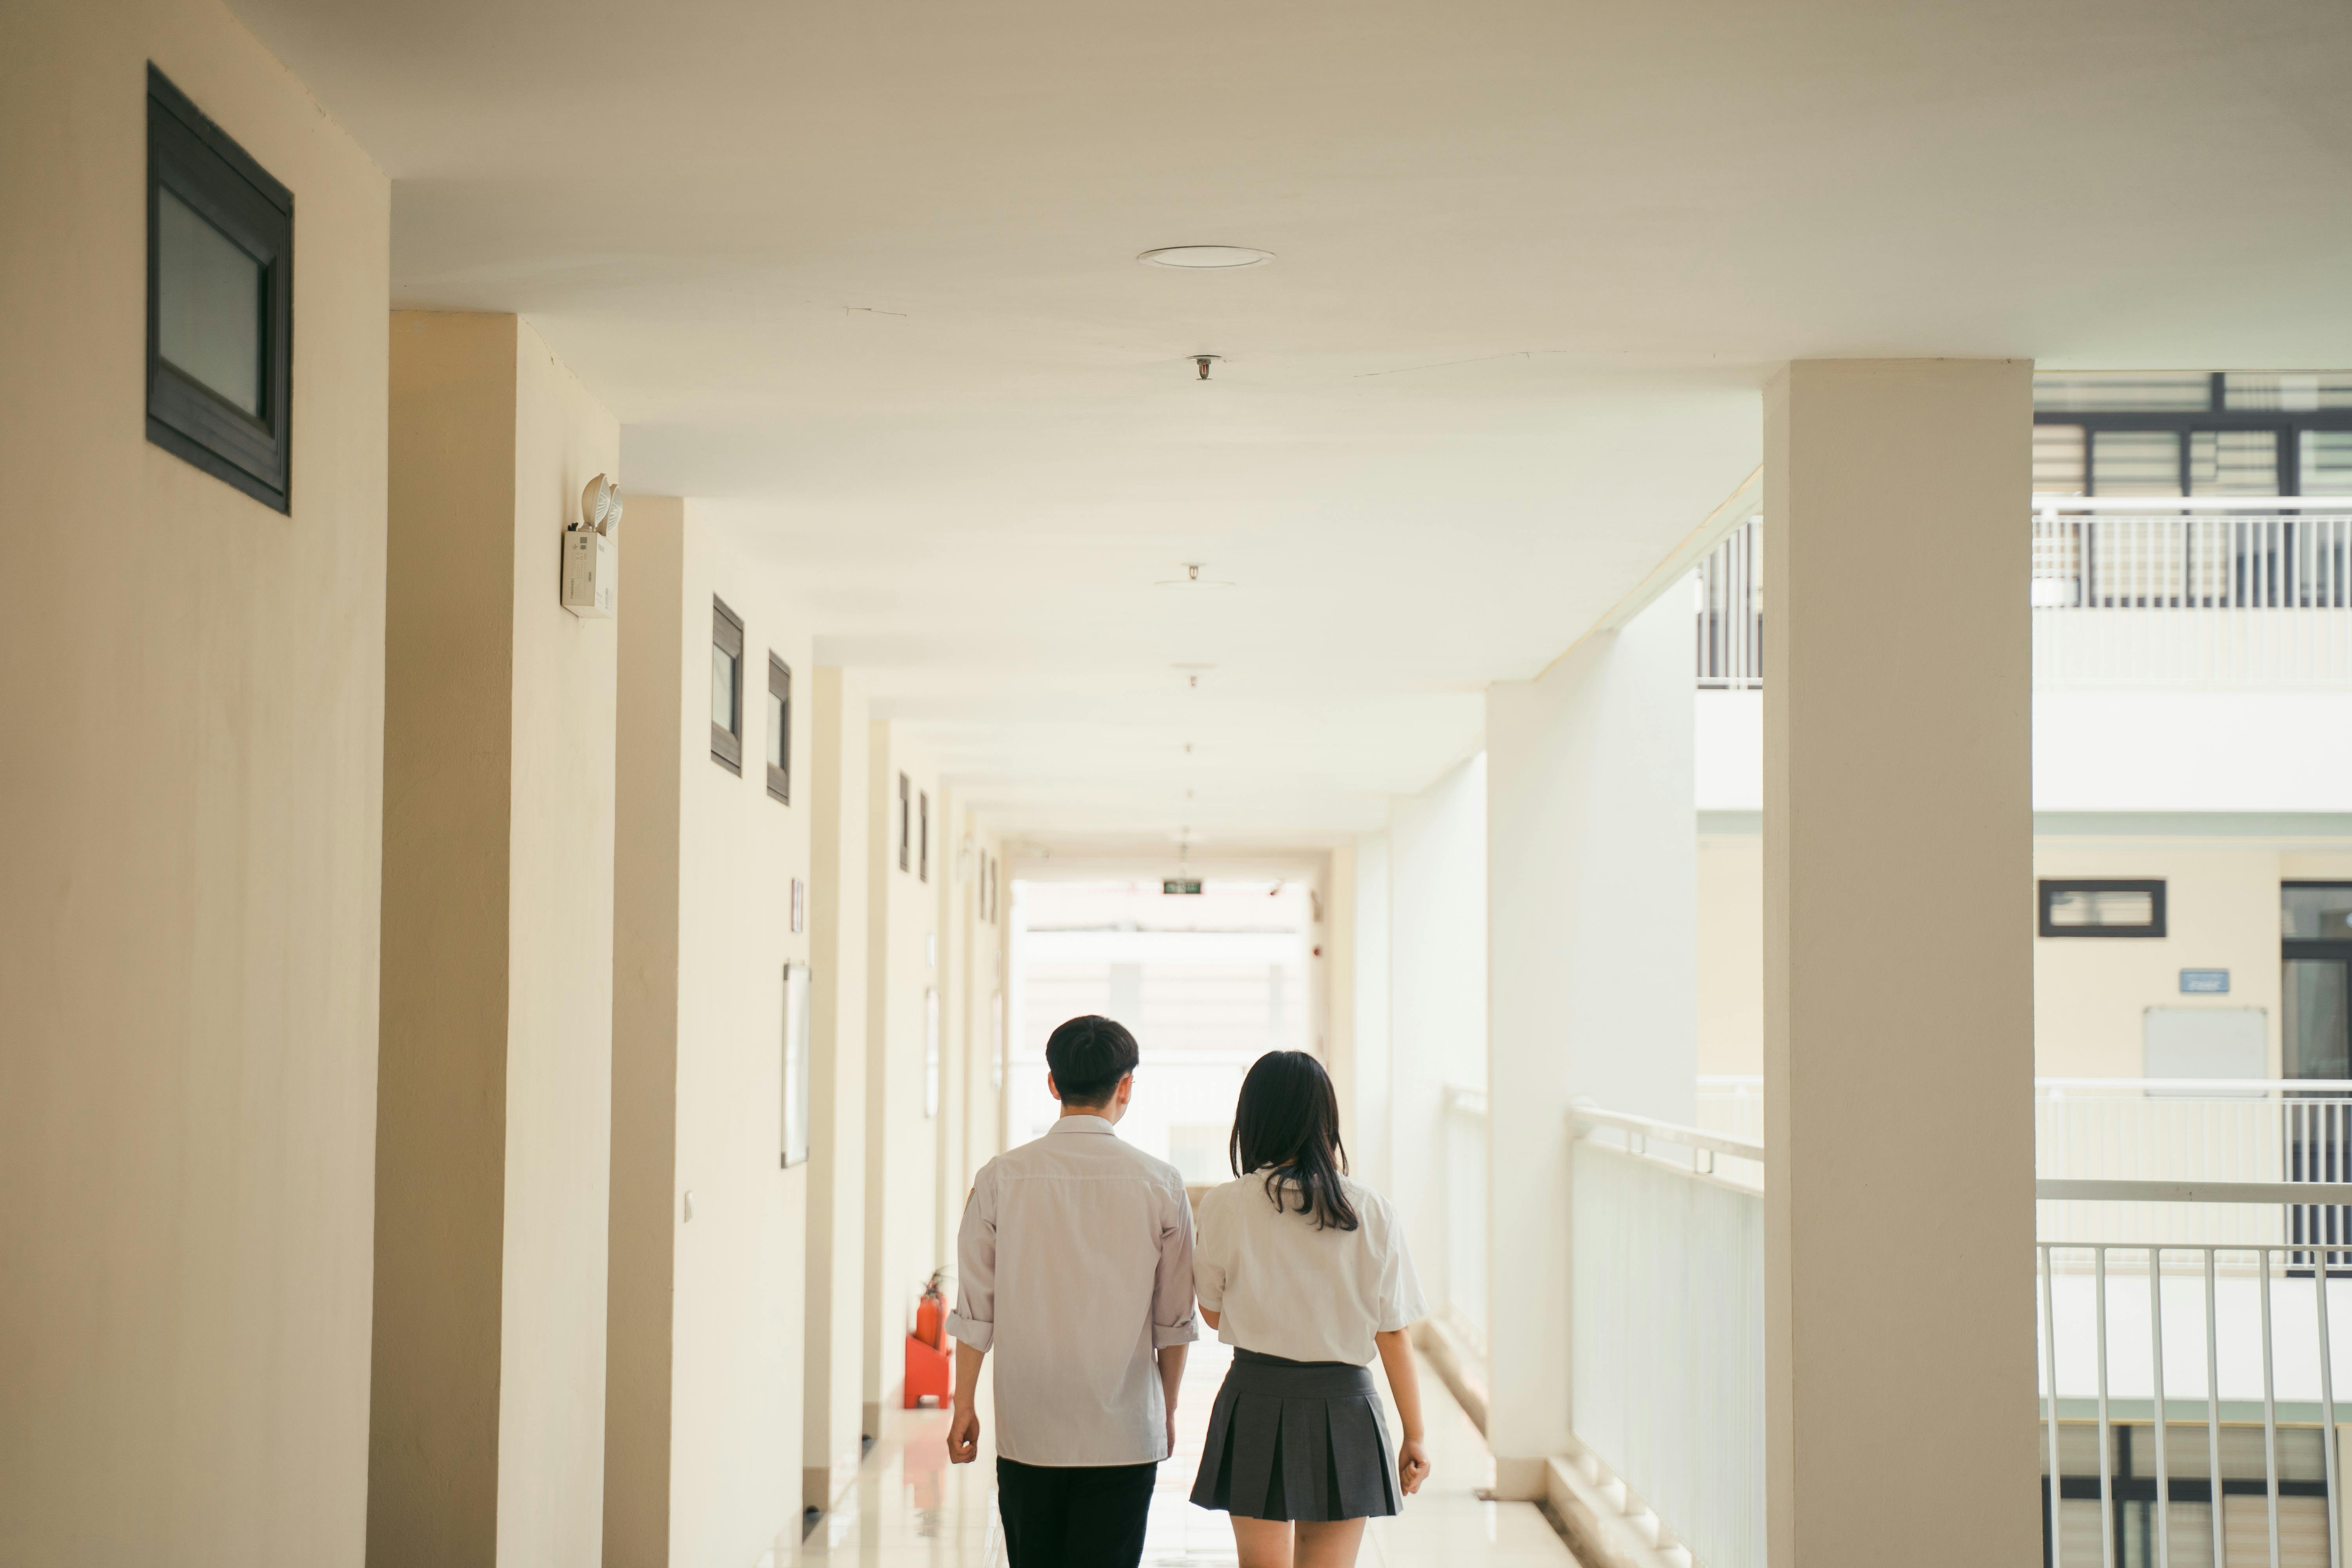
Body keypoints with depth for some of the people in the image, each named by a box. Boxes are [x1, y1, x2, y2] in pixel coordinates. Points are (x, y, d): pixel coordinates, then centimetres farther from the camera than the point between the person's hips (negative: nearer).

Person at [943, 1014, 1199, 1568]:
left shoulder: (1000, 1178, -4)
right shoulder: (1160, 1184, -5)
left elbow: (975, 1309, -1)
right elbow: (1174, 1318, 1)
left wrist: (964, 1405, 10)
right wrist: (1168, 1408, 15)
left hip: (1026, 1432, 1)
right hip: (1124, 1434, -1)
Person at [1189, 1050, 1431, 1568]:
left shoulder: (1226, 1205, -6)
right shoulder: (1370, 1210, -4)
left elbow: (1213, 1313, 6)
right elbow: (1393, 1332, -2)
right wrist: (1414, 1436, 6)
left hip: (1258, 1402, -1)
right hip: (1345, 1407, 1)